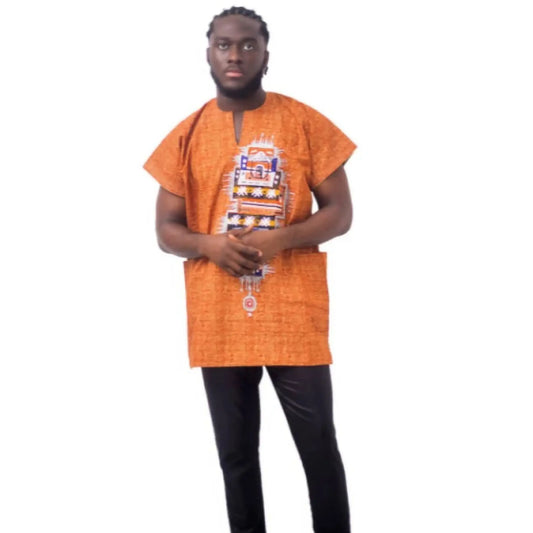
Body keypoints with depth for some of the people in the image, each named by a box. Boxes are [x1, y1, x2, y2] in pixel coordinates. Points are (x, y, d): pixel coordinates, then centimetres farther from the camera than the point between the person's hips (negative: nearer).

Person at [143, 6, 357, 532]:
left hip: (293, 317, -2)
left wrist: (282, 237, -18)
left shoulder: (305, 122, -1)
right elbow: (166, 230, 8)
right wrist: (208, 244, -14)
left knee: (319, 446, 5)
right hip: (218, 323, 2)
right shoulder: (186, 135, 5)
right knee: (235, 453, 11)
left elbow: (340, 211, 0)